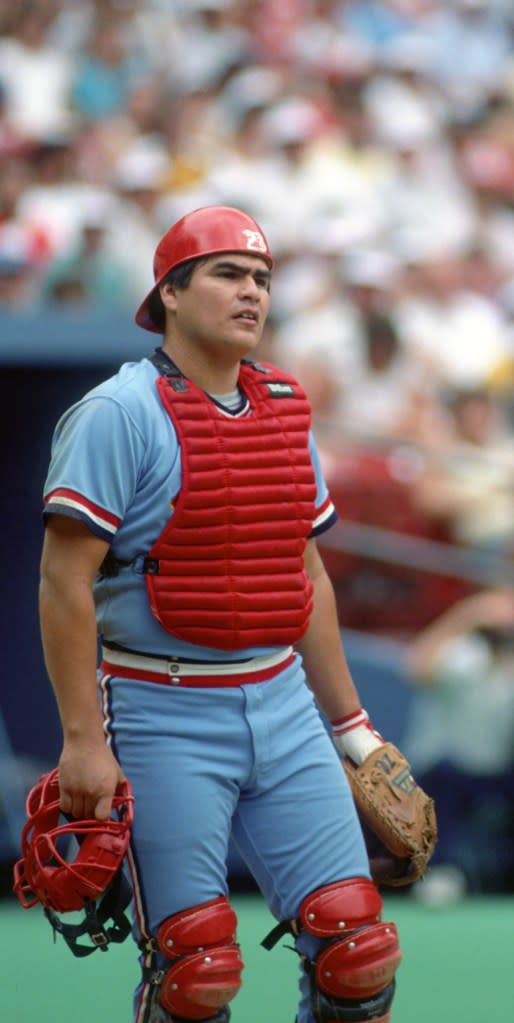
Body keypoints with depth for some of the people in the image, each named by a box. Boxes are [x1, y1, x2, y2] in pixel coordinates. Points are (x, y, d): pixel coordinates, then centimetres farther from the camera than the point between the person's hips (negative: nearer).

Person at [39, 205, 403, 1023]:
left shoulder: (285, 411, 12)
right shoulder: (122, 414, -9)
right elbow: (65, 580, -12)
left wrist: (349, 723, 20)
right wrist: (83, 741, -17)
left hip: (281, 706, 6)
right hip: (165, 717, -6)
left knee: (358, 950, -1)